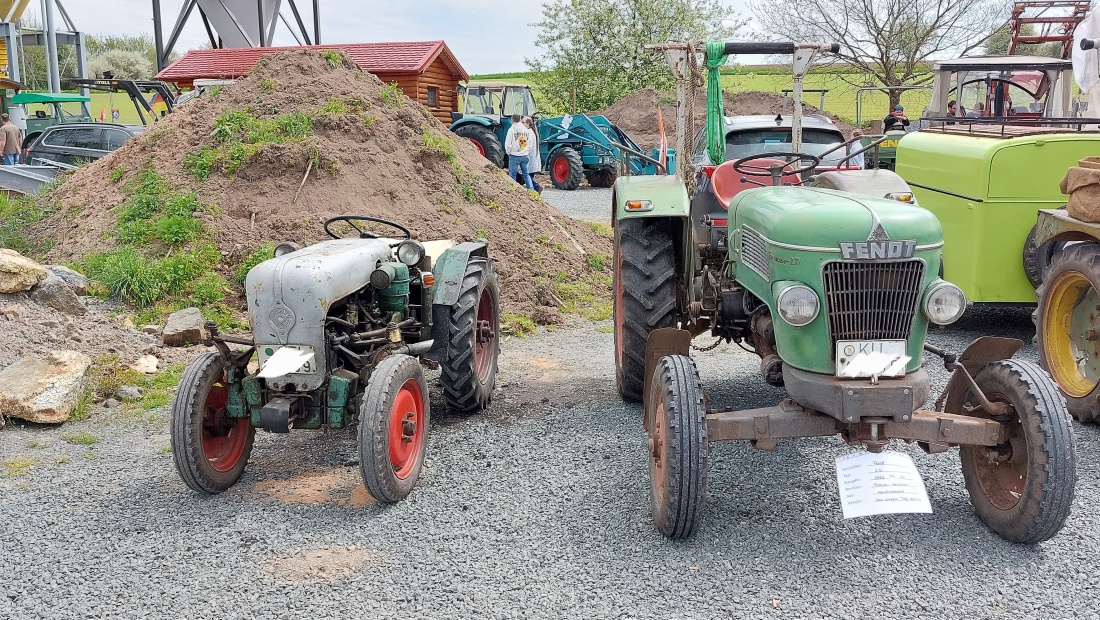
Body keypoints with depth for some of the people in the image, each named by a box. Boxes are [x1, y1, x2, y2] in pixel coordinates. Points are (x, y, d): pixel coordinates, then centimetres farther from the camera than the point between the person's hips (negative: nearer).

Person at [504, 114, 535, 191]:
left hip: (514, 156, -4)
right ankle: (532, 190, 5)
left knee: (512, 175, 4)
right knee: (526, 174, 11)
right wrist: (527, 151, 15)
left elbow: (508, 144, -9)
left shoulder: (511, 130, -9)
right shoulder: (527, 130, 5)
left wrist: (509, 152, 6)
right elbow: (531, 143, 8)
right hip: (525, 156, 4)